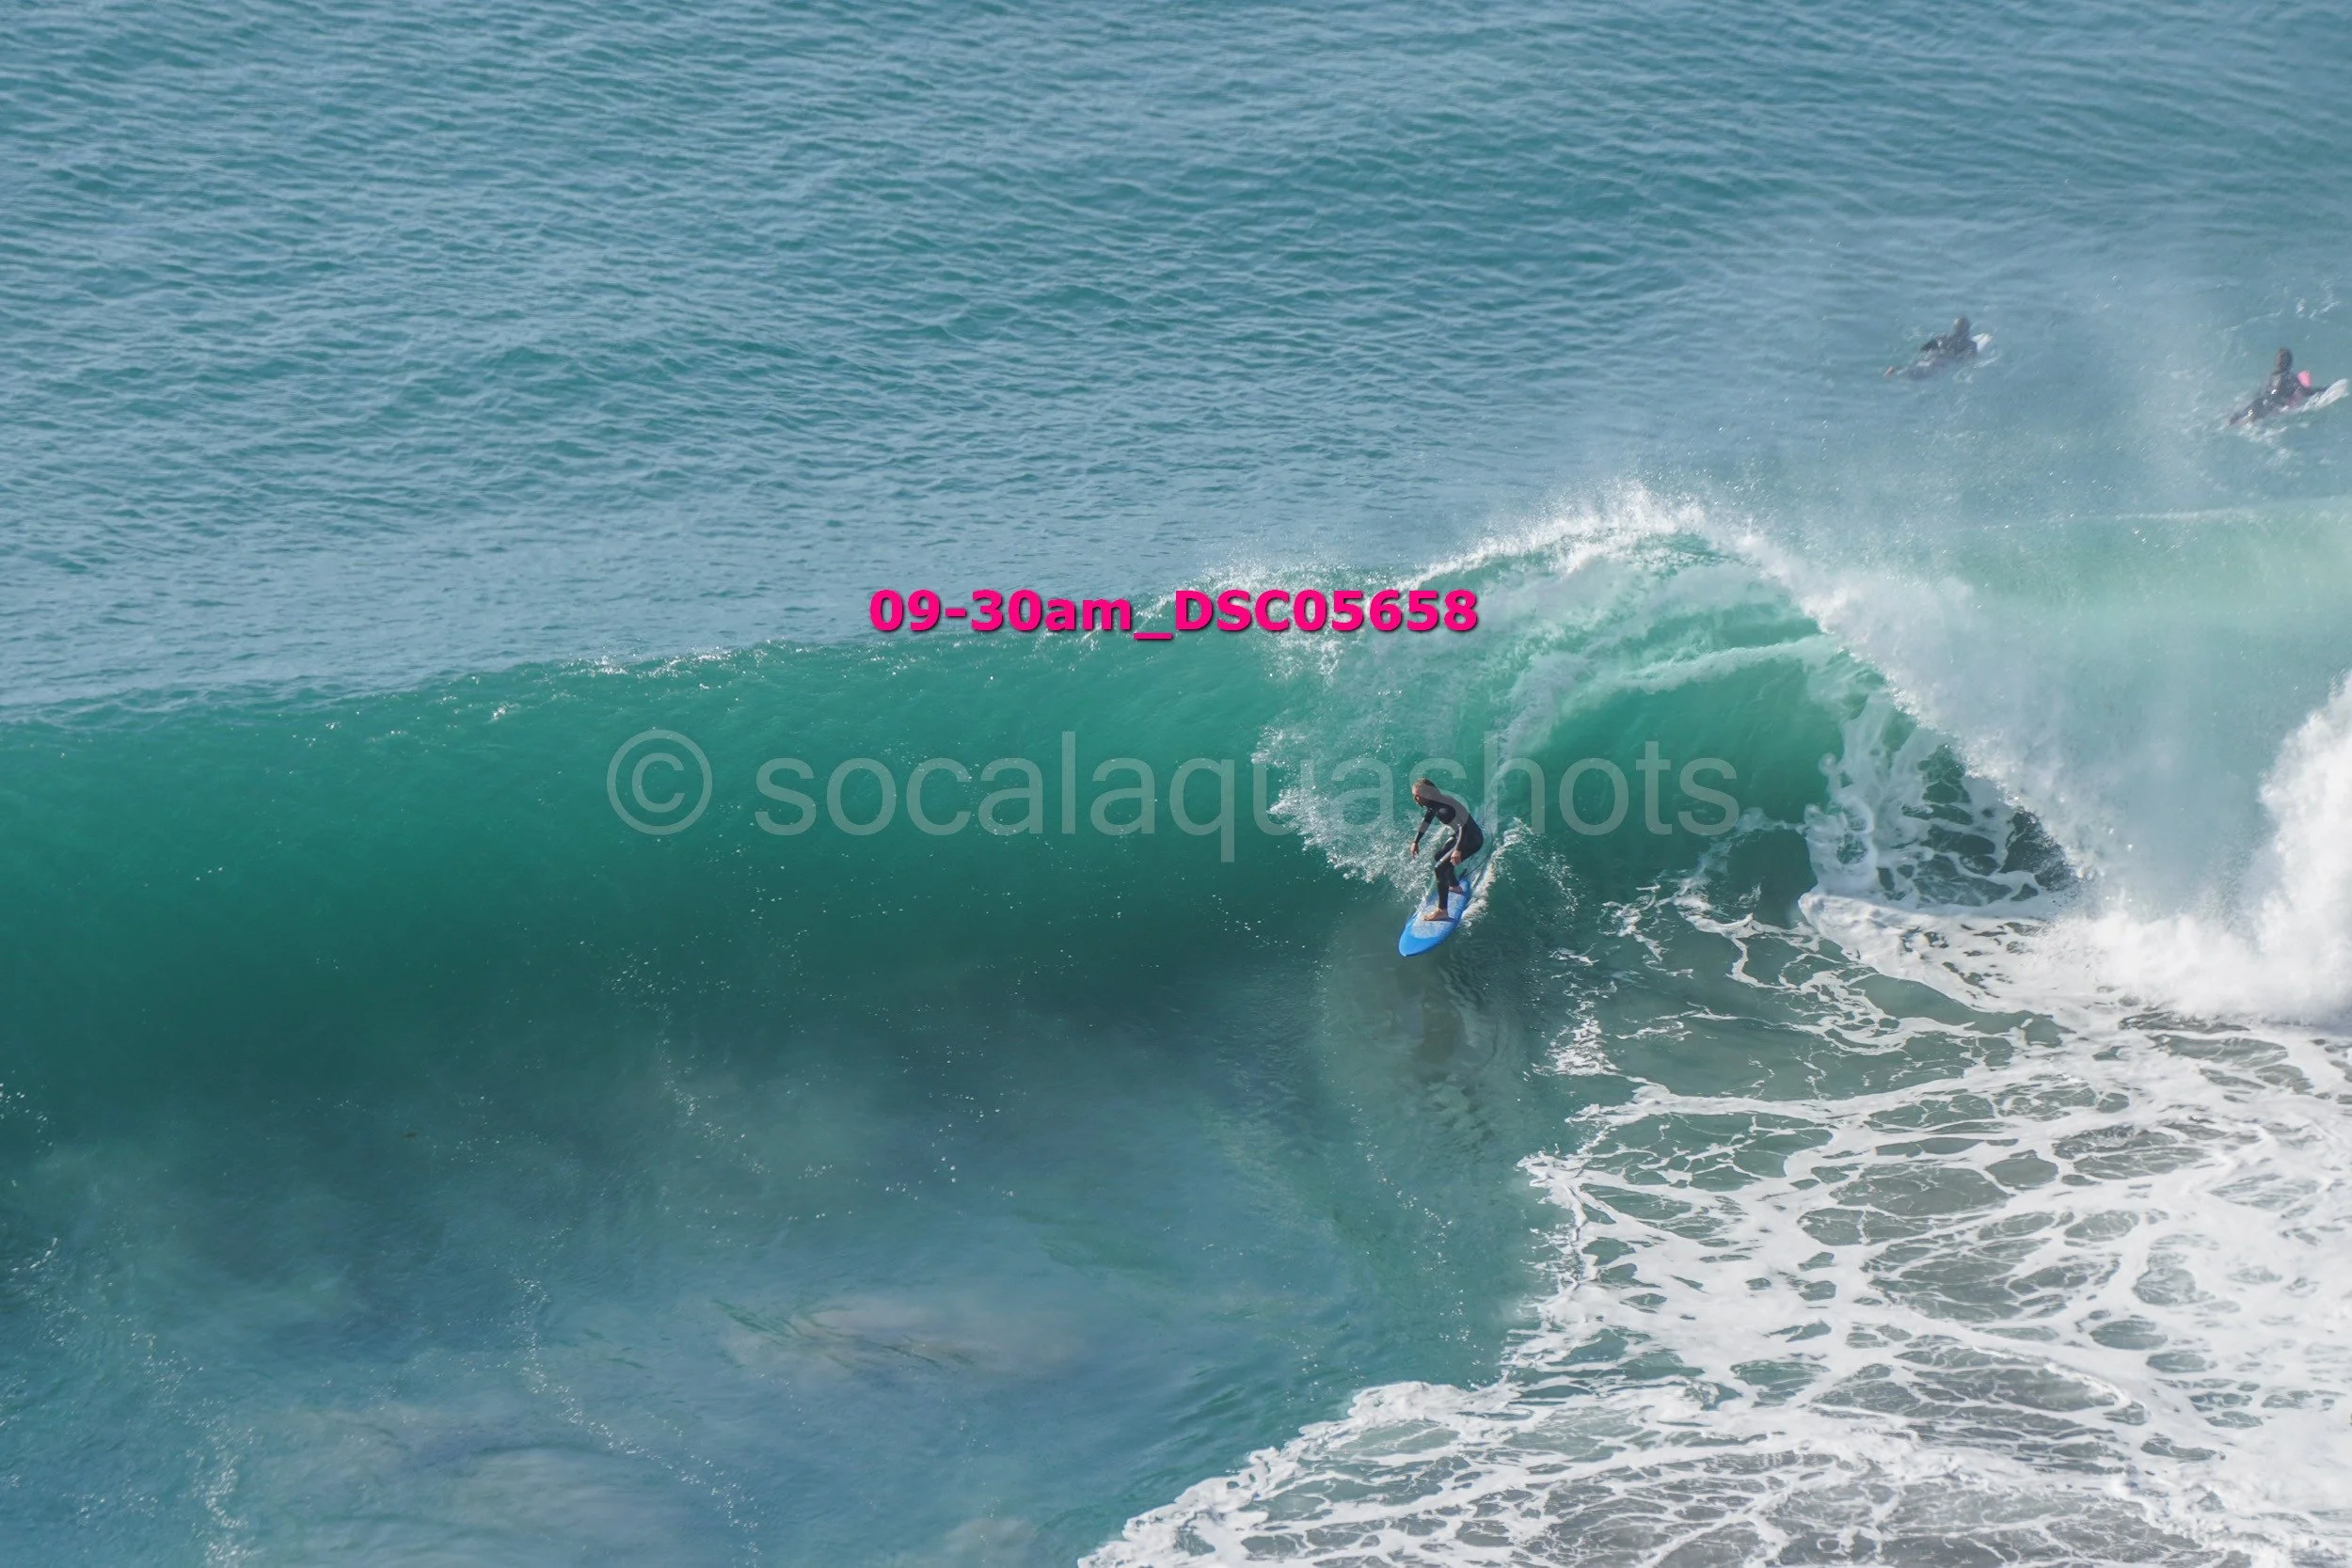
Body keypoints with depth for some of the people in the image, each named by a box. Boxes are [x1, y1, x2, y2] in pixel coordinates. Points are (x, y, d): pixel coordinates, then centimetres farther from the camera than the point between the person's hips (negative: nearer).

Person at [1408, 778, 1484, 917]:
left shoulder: (1443, 809, -32)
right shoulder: (1434, 803, -3)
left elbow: (1463, 826, -41)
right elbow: (1426, 822, 16)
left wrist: (1458, 850, -50)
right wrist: (1415, 842, 15)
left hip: (1471, 840, -10)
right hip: (1461, 835, 10)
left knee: (1440, 868, -16)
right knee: (1439, 856, 29)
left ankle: (1442, 910, -13)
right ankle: (1454, 886, 51)